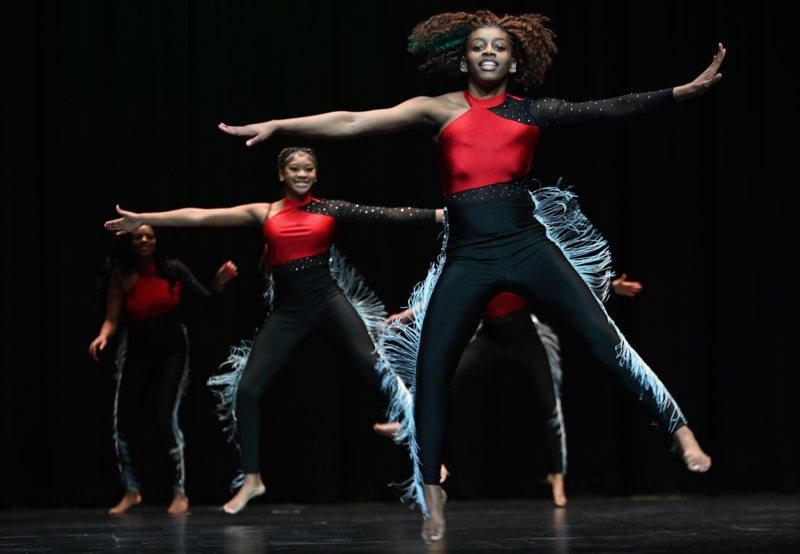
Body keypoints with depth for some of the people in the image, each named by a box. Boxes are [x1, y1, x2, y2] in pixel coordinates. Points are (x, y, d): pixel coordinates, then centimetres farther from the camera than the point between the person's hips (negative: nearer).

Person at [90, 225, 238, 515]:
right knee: (124, 421, -3)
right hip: (137, 351, 2)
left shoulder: (174, 271, -5)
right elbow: (112, 318, -7)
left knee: (165, 417, -15)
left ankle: (180, 493, -1)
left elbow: (206, 301, -4)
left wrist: (219, 282, -22)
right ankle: (131, 491, 17)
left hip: (172, 349, -2)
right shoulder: (121, 276, -3)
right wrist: (103, 336, -28)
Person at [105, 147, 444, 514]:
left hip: (328, 302, -2)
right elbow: (200, 217, 8)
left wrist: (440, 215, -6)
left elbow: (387, 215, 1)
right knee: (246, 390, -3)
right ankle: (251, 479, 13)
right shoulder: (264, 214, 9)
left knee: (376, 368, -16)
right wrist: (143, 219, 7)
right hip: (287, 311, 2)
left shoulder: (330, 210, 6)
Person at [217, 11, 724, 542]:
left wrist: (686, 90, -1)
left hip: (527, 246, 0)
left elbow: (609, 110, 6)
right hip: (467, 258, 1)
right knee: (429, 370, -3)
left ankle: (682, 432, 3)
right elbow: (354, 122, 6)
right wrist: (278, 125, 1)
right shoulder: (439, 110, 10)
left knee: (606, 339, -10)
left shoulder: (533, 112, 11)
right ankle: (431, 502, 11)